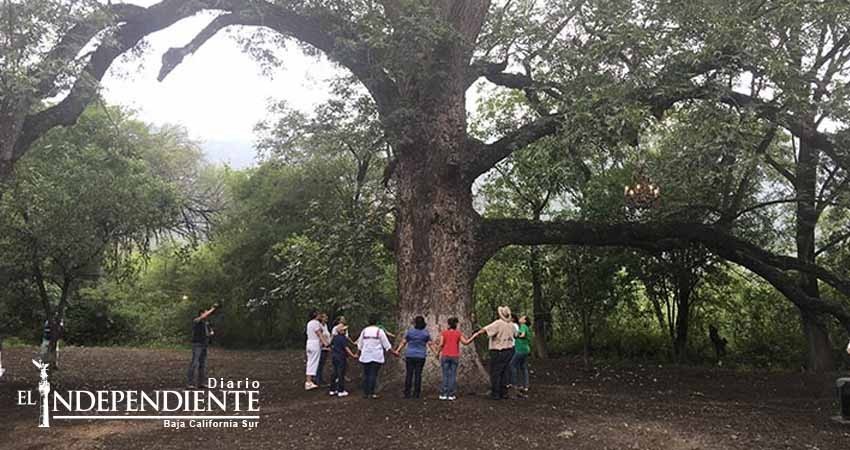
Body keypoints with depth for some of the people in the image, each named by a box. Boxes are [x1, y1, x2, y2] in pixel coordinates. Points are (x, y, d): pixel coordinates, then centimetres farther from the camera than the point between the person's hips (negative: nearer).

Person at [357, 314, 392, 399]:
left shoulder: (364, 331, 6)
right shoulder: (379, 331, -4)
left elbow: (360, 345, 14)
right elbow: (386, 344, -1)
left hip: (365, 356, 3)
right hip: (376, 357, -3)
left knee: (366, 374, 8)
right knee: (373, 374, -2)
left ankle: (365, 393, 9)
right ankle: (371, 393, -4)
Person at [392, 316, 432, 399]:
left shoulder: (410, 332, -2)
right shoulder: (426, 333, -1)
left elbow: (403, 342, 1)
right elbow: (430, 344, -2)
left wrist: (397, 351, 9)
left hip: (410, 356, 0)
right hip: (421, 357, 0)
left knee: (409, 374, 4)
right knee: (418, 375, 4)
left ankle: (407, 393, 3)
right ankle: (416, 393, 4)